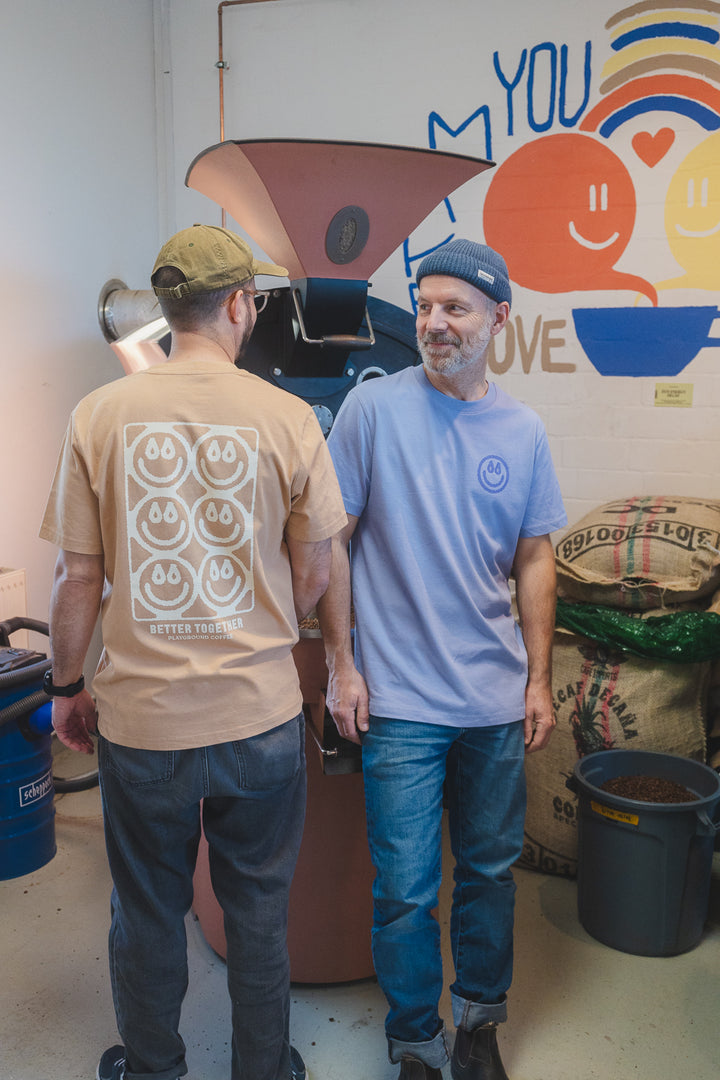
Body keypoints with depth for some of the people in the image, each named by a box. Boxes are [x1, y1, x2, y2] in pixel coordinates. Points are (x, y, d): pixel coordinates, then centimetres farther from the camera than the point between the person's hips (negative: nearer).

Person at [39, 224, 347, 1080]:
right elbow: (312, 577, -2)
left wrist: (65, 687, 10)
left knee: (147, 914, 20)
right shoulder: (289, 418, -8)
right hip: (260, 714, 0)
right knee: (257, 913, 19)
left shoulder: (98, 416, -7)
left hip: (138, 719, 1)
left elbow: (78, 577, -5)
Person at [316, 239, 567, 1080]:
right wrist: (341, 666, -7)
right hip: (401, 700, -3)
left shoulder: (523, 431, 3)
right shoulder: (373, 408, -7)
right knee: (406, 889, 6)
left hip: (497, 697, 4)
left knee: (491, 870, 17)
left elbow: (534, 559, 9)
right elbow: (331, 541, -4)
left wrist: (539, 680, 6)